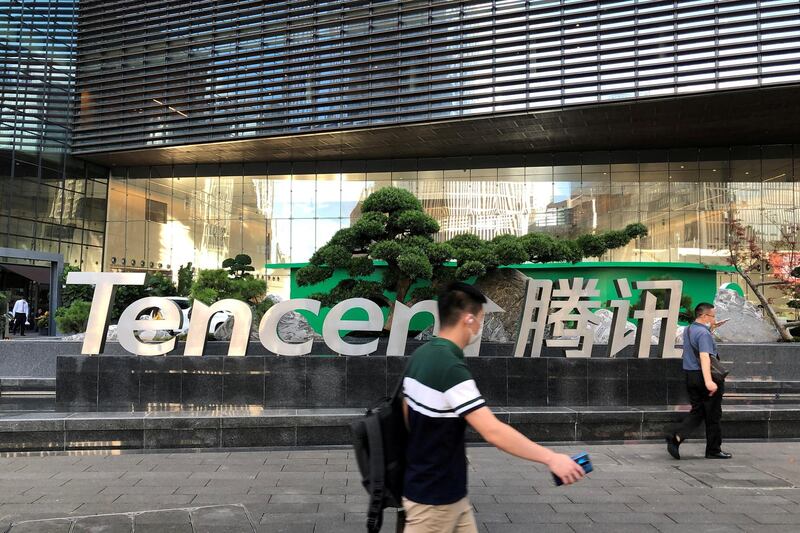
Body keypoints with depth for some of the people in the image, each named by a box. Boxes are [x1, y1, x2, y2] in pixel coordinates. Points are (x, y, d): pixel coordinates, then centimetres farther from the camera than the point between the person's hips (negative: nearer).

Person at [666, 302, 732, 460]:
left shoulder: (688, 330, 11)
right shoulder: (704, 333, -17)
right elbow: (704, 357, -29)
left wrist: (711, 329, 23)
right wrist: (708, 381, -39)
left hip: (691, 377, 8)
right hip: (703, 376, -8)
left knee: (697, 412, 12)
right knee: (713, 415, 6)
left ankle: (676, 437, -6)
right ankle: (713, 450, 17)